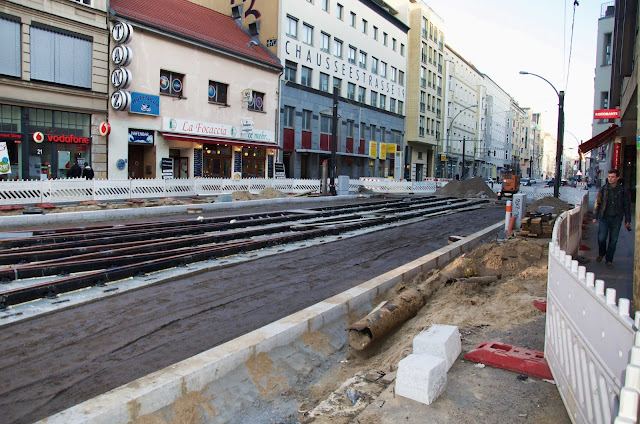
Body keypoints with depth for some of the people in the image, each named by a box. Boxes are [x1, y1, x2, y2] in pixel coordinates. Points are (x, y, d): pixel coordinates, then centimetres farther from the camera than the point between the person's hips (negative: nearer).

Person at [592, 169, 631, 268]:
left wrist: (627, 220, 5)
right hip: (604, 217, 0)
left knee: (613, 240, 4)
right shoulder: (603, 189, 2)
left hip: (616, 219, 0)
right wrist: (595, 216, 1)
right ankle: (601, 254, 21)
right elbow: (598, 203, 6)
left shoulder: (622, 191, 1)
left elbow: (627, 206, 7)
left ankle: (609, 260, 15)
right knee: (601, 238, -7)